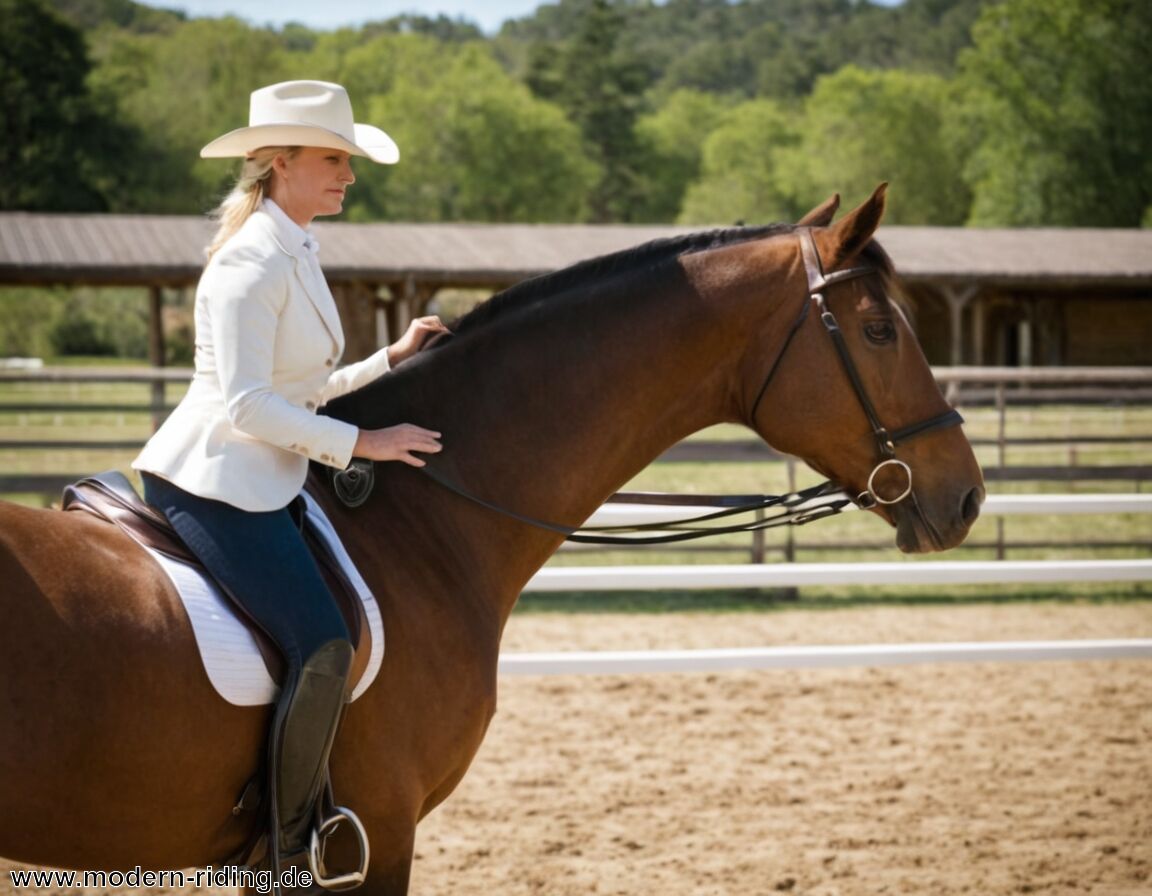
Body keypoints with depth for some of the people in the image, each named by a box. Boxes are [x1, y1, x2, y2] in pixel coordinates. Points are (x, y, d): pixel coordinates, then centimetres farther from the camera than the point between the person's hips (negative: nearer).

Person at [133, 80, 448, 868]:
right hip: (214, 483, -11)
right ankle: (290, 852, -10)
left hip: (261, 485, 11)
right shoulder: (253, 262, -15)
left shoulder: (294, 254, 16)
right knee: (324, 647, -19)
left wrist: (394, 361, 13)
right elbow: (245, 404, -21)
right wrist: (360, 442, -15)